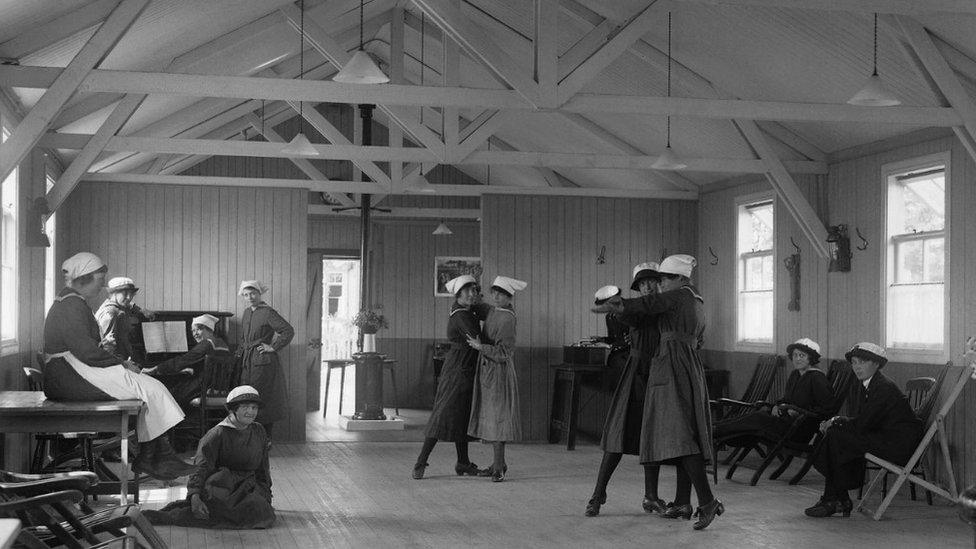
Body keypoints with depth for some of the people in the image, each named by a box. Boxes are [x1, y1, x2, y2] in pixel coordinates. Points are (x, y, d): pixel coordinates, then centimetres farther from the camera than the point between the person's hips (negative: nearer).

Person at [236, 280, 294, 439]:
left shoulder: (268, 313, -11)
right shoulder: (247, 313, 13)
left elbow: (288, 331, -18)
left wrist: (273, 347, -14)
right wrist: (240, 352, 15)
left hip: (263, 362, -8)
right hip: (247, 363, 8)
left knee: (264, 400, -4)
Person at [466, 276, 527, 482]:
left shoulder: (507, 320, -18)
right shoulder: (493, 311, 7)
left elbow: (503, 354, -21)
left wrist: (480, 347, -27)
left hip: (498, 372, -9)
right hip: (486, 370, 9)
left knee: (496, 417, -6)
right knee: (489, 417, 11)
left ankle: (499, 467, -1)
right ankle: (499, 463, 18)